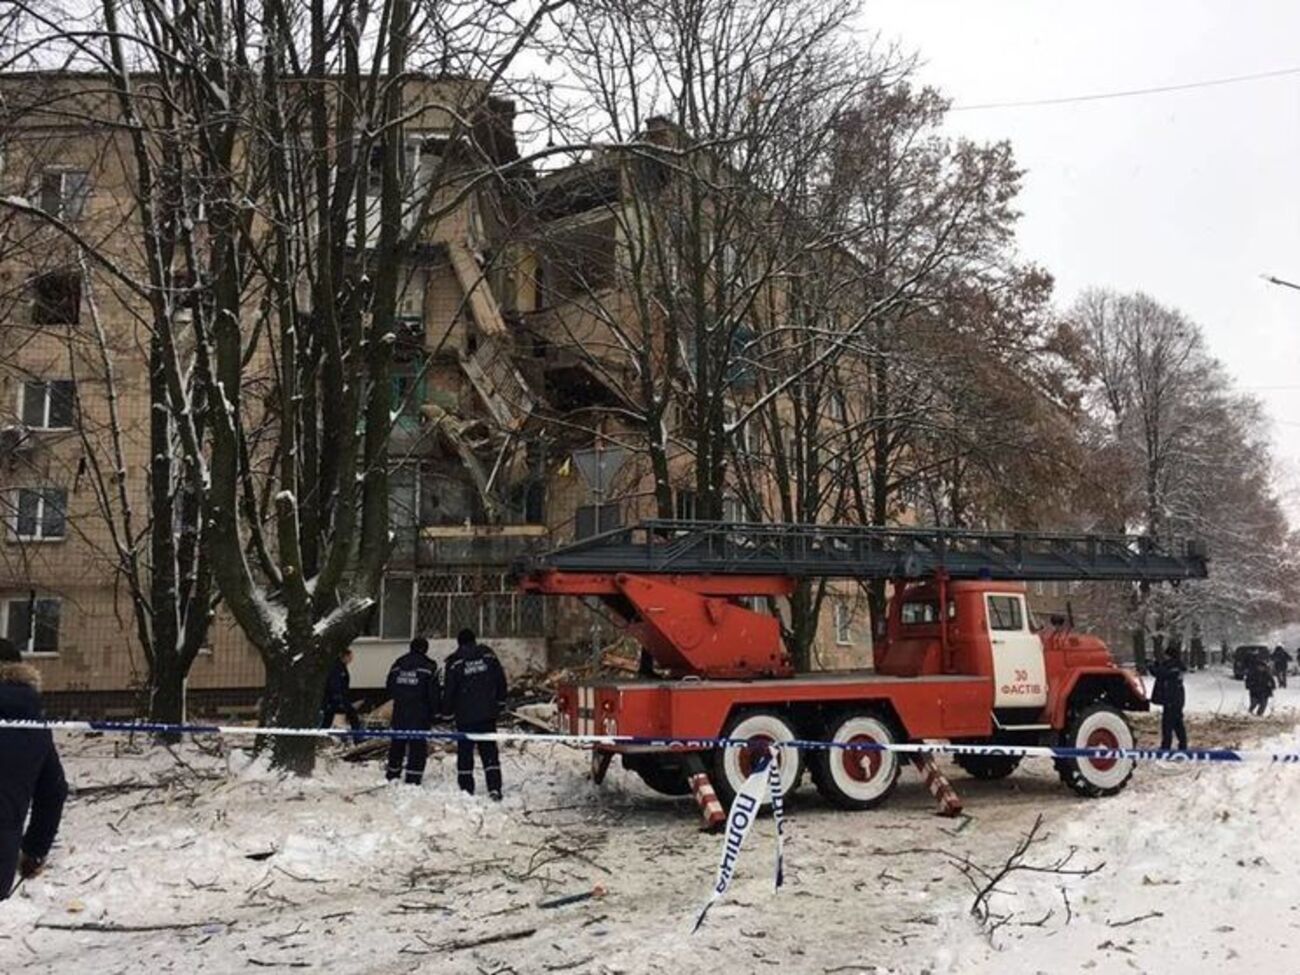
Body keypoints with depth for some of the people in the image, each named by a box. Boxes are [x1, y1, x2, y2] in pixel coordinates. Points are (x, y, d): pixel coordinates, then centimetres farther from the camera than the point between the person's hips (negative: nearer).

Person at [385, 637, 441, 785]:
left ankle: (393, 775, 26)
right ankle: (413, 779, -6)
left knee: (397, 742, 17)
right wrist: (433, 712, 3)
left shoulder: (398, 663, 7)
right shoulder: (429, 666, -6)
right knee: (418, 744, -1)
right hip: (419, 713, -5)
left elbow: (390, 688, 12)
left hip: (399, 711, 5)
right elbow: (433, 692, -7)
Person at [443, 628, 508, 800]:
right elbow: (501, 681, 7)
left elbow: (449, 691, -5)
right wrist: (499, 702, 19)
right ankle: (494, 787, -4)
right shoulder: (488, 656, 2)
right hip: (488, 714, 2)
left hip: (465, 716, -2)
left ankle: (466, 789, 7)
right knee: (489, 750, 5)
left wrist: (447, 713, 6)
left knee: (465, 751, 7)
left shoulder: (455, 662, -6)